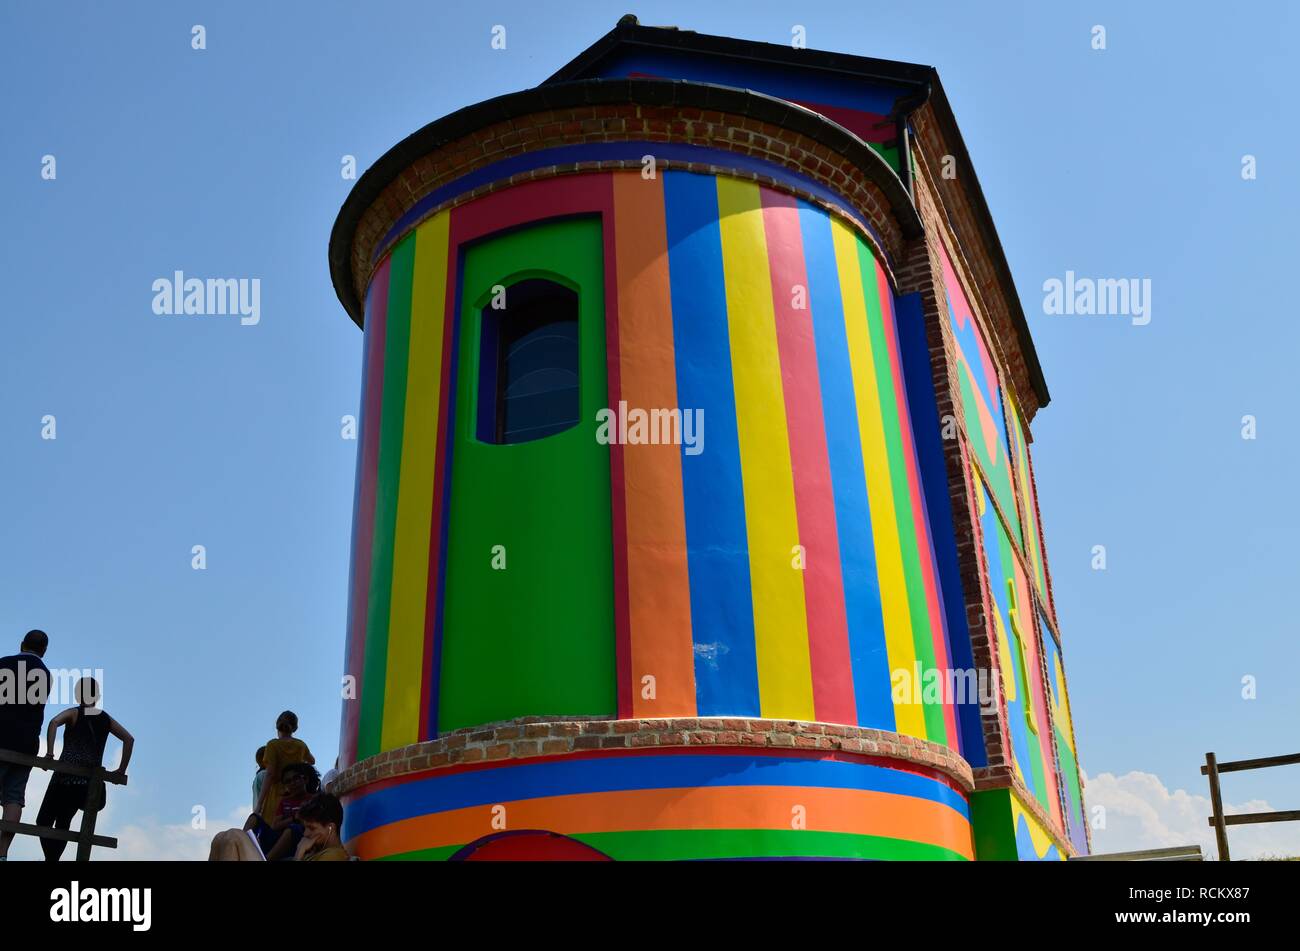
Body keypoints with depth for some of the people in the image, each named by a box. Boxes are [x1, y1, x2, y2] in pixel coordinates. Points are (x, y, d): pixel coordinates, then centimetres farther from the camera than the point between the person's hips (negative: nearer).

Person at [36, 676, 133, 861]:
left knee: (44, 820, 4)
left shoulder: (74, 713, 2)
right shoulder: (106, 719, 13)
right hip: (90, 780, 4)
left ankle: (50, 858, -16)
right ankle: (54, 858, 5)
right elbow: (129, 739, 7)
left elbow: (54, 723, -19)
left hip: (67, 775, -4)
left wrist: (49, 754, -20)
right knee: (63, 822, 17)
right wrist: (122, 770, 9)